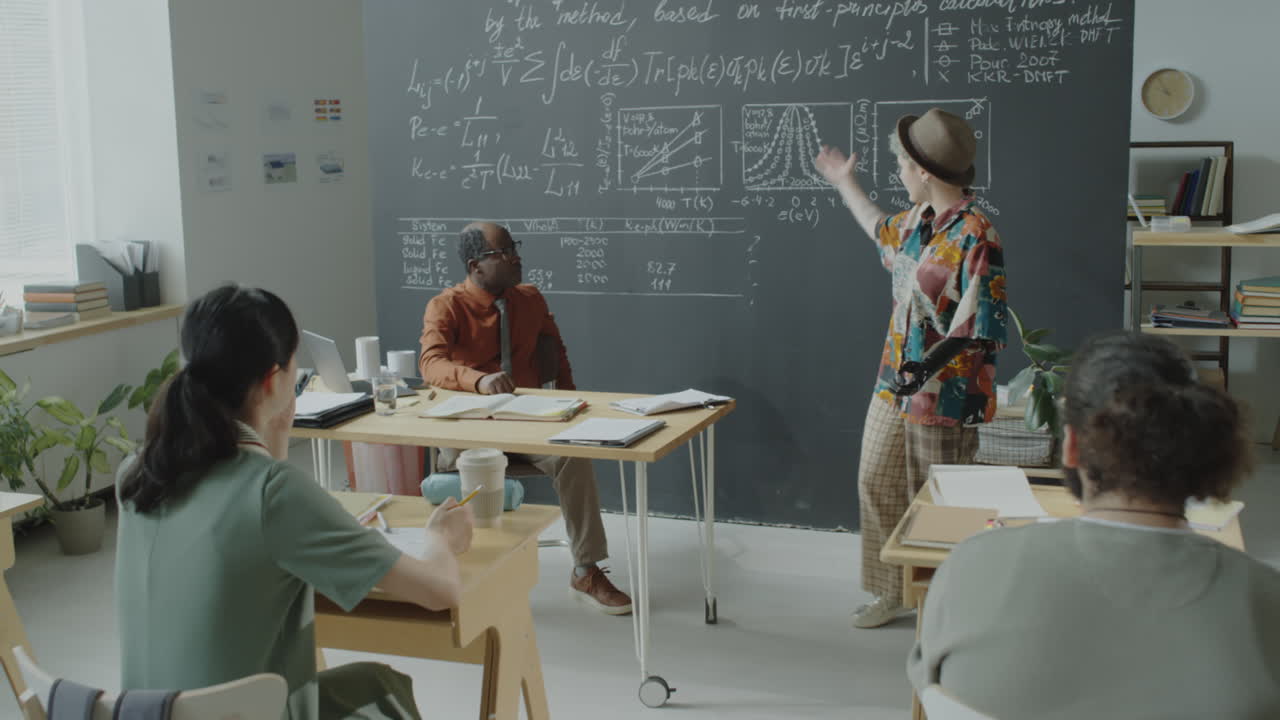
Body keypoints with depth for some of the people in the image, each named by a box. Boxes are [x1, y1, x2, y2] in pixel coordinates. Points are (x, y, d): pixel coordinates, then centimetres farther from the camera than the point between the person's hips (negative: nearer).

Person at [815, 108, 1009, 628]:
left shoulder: (974, 235, -20)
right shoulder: (919, 219, 7)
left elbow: (983, 323, -22)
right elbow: (886, 234, 32)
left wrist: (930, 364, -30)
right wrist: (845, 185, 40)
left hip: (944, 392, -9)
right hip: (895, 381, 9)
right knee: (876, 482, 15)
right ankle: (891, 590, 30)